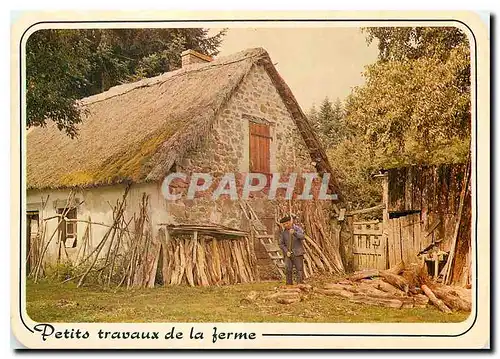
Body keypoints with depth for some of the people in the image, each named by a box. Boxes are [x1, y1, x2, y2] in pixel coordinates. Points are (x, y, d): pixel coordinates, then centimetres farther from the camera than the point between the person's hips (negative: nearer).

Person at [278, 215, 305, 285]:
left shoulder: (297, 229, -5)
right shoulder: (283, 232, 2)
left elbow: (302, 237, -22)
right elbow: (281, 244, 4)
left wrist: (294, 233, -40)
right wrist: (286, 252, -11)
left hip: (297, 253, -2)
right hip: (288, 253, 2)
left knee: (299, 269, -3)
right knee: (288, 270, -5)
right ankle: (289, 284, 2)